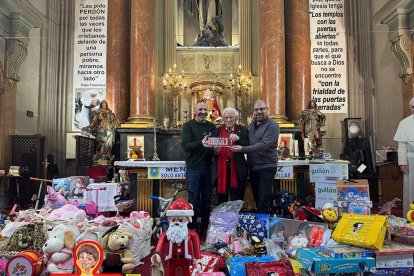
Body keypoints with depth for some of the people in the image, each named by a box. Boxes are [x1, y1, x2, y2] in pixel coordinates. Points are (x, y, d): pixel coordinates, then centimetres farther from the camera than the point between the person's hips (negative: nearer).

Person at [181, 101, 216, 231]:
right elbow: (185, 145, -14)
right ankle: (191, 227, 14)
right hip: (193, 168, -4)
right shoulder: (188, 125, -2)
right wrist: (201, 143, -30)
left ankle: (205, 226, 22)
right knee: (194, 199, 2)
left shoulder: (212, 126, 11)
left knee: (207, 199, 10)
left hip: (207, 167, 4)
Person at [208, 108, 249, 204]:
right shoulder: (216, 131, 10)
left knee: (237, 201, 2)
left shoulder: (243, 130, 6)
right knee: (221, 200, 10)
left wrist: (238, 139, -18)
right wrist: (215, 150, -15)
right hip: (220, 170, 2)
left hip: (237, 171, -1)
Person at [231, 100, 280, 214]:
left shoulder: (272, 126, -12)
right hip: (253, 167, 7)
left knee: (264, 200, -6)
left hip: (266, 167, -7)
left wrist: (242, 149, -27)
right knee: (256, 198, 16)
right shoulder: (252, 125, 12)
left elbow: (264, 145, -24)